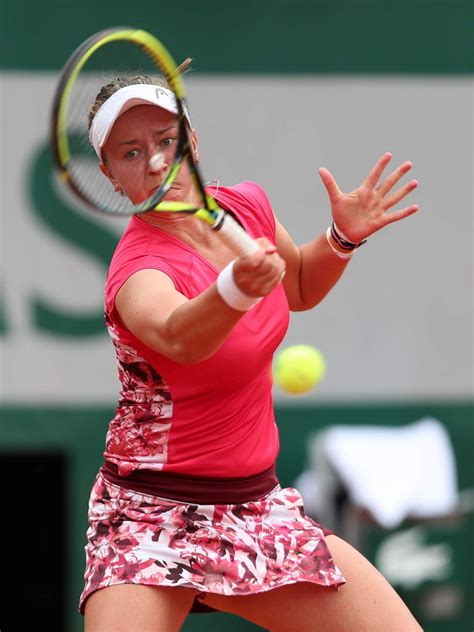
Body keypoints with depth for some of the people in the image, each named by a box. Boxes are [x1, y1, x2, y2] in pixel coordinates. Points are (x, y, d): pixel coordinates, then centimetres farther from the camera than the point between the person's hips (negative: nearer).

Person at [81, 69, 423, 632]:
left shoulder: (248, 205, 0)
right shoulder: (138, 269, -21)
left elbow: (300, 287, 22)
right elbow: (178, 336, -45)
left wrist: (343, 238, 3)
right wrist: (238, 288, -65)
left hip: (259, 509, 6)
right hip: (151, 516, -6)